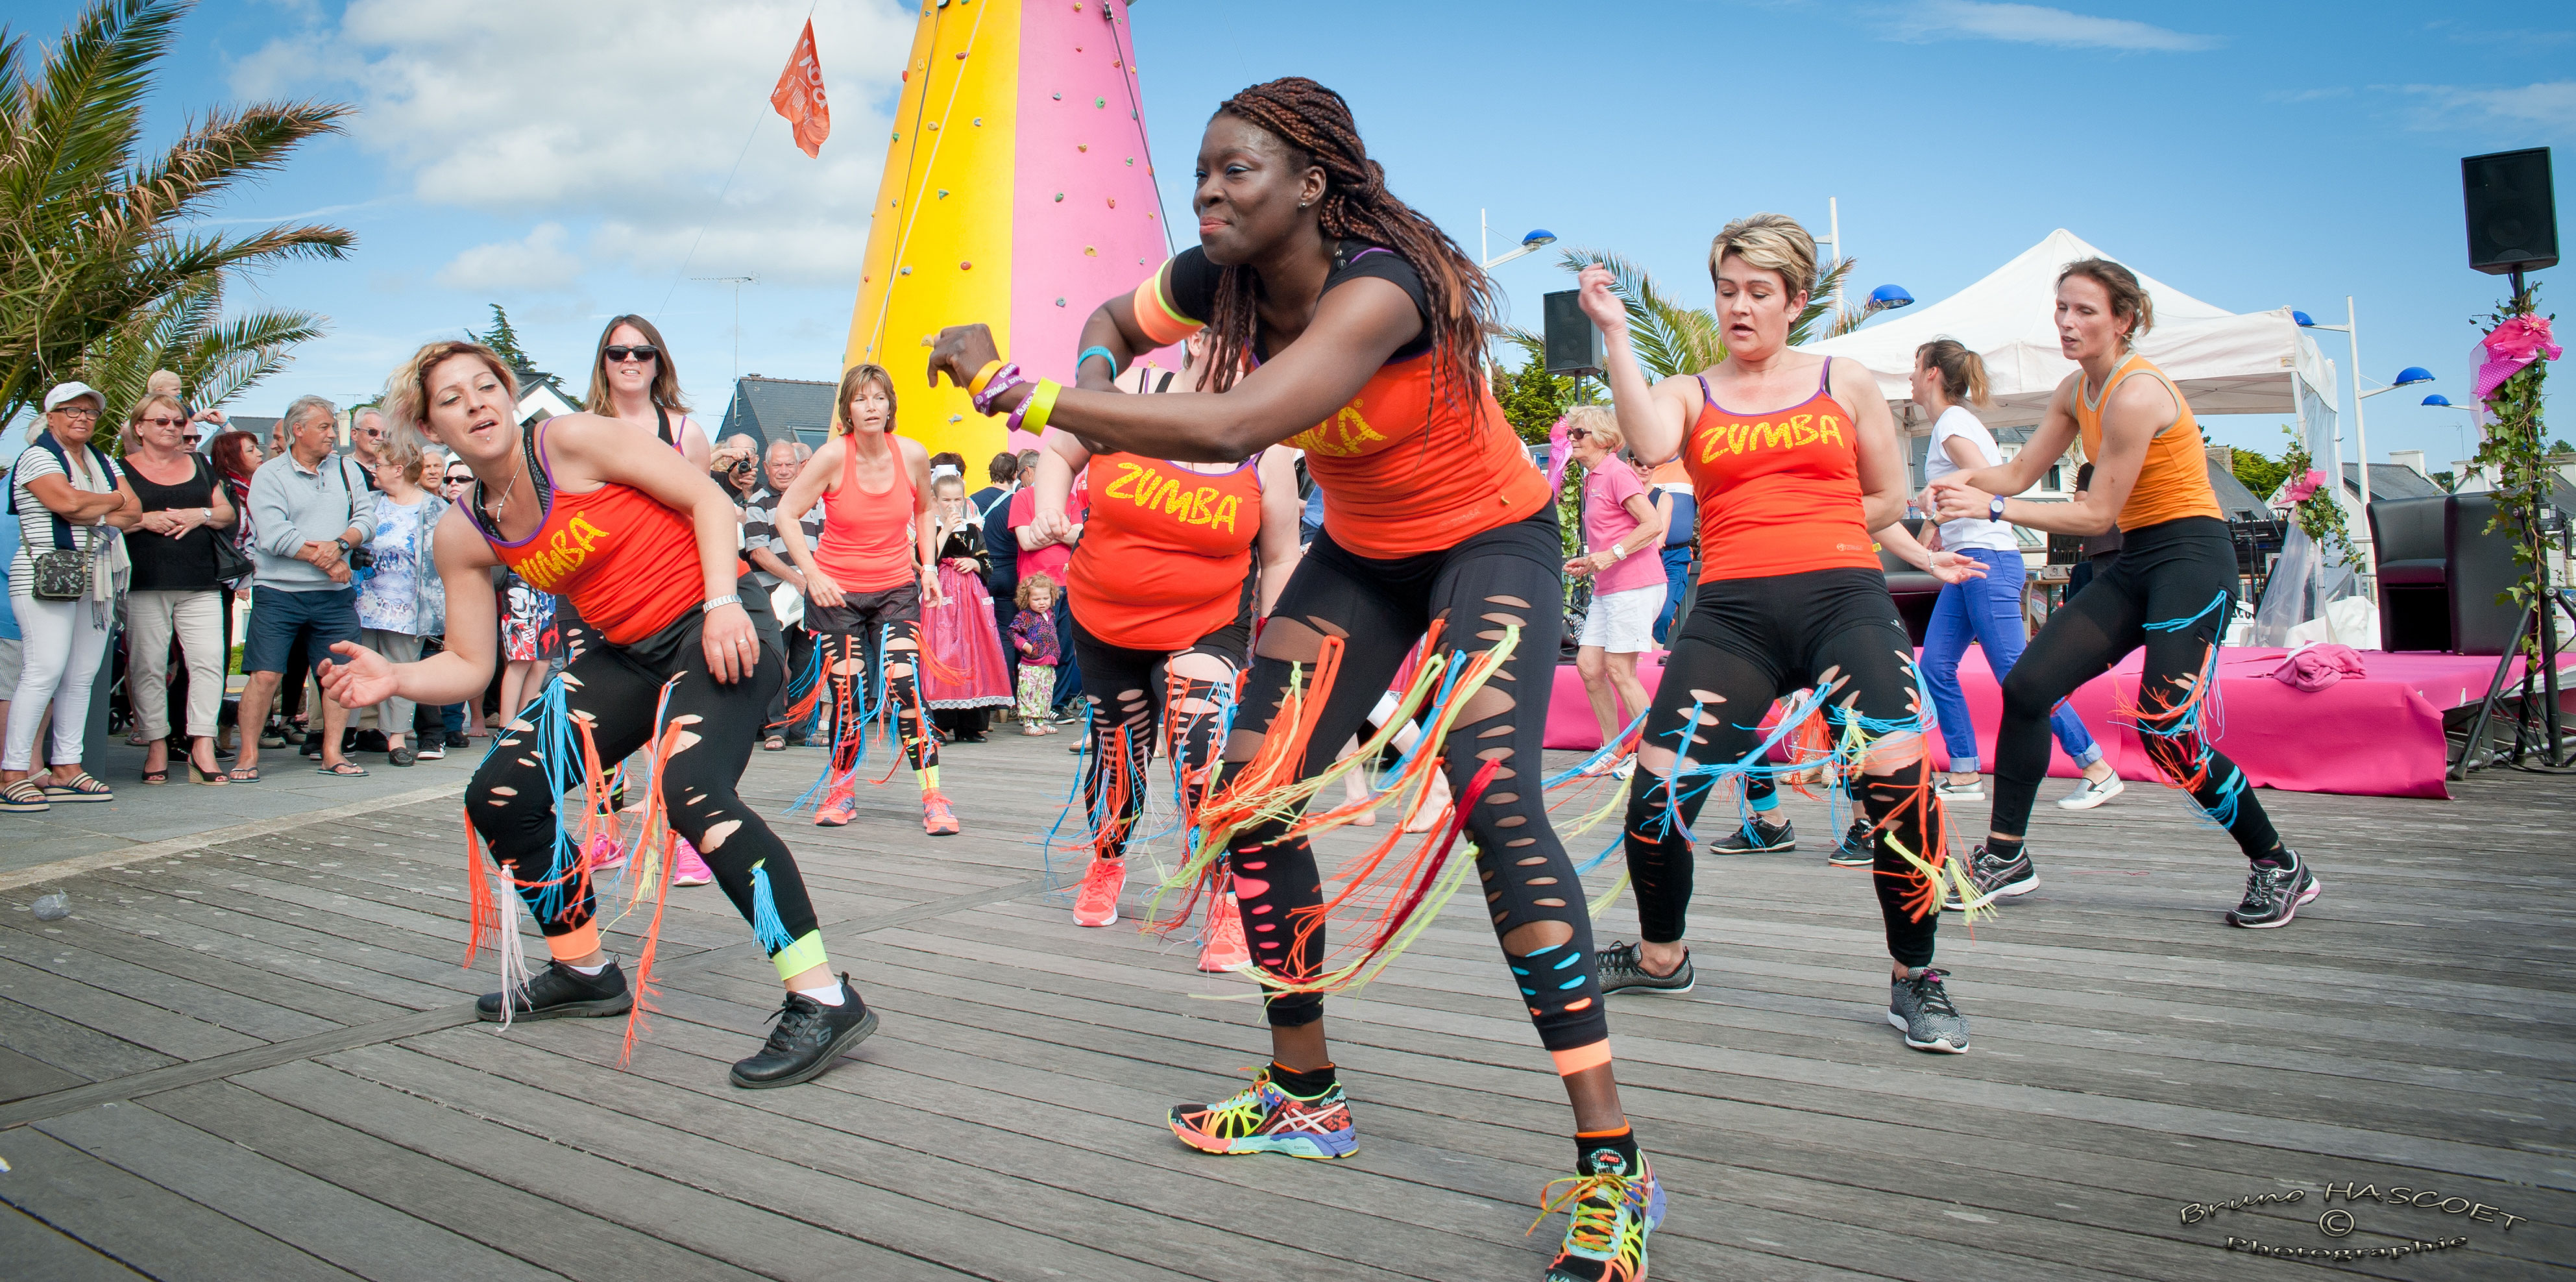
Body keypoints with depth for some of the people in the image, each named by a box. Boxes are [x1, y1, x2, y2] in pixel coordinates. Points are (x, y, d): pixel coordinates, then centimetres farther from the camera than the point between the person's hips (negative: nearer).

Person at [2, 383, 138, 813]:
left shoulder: (104, 462, 19)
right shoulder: (37, 456, -1)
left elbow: (133, 513, 9)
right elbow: (66, 501, -17)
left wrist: (90, 513, -8)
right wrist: (113, 501, 0)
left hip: (97, 581, 7)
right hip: (46, 578, -7)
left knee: (81, 677, 5)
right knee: (44, 671, -13)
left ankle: (66, 769, 9)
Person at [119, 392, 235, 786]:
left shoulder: (199, 465, 18)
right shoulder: (123, 469, 7)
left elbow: (228, 512, 18)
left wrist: (202, 515, -1)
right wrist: (145, 520, -12)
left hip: (200, 584, 3)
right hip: (144, 586, -2)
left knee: (208, 660, -8)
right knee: (148, 667, -1)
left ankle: (202, 749, -6)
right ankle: (156, 746, 7)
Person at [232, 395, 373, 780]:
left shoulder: (347, 470, 12)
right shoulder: (269, 475, -1)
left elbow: (367, 518, 2)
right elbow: (274, 535, -12)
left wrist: (340, 543, -17)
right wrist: (326, 560, -11)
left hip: (335, 595, 4)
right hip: (279, 593, -3)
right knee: (266, 675, -5)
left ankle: (332, 753, 14)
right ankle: (248, 754, 7)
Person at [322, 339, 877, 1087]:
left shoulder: (570, 441, -11)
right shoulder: (462, 536, 6)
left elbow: (707, 498, -11)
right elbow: (469, 666, 6)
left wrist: (723, 603, -22)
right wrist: (396, 679, -13)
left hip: (712, 631, -8)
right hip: (628, 656, 8)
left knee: (690, 787, -32)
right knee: (498, 796, 4)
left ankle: (822, 1001, -34)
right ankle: (584, 971, 24)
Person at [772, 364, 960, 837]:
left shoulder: (913, 455, -6)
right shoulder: (834, 456, -13)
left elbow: (924, 511, 14)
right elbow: (786, 514, -7)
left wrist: (929, 565, 3)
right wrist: (812, 574, -14)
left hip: (896, 589, 1)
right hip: (836, 591, -1)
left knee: (905, 687, -14)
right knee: (847, 697, -1)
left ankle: (934, 797, -9)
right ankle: (841, 790, 22)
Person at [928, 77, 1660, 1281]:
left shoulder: (1379, 286, -32)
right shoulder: (1219, 281, -9)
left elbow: (1231, 428, -44)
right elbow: (1114, 321, 13)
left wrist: (1015, 389, -37)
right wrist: (1090, 392, -10)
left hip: (1491, 542, -7)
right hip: (1359, 555, 8)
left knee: (1493, 798, -27)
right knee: (1249, 799, 0)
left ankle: (1612, 1170, -20)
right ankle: (1306, 1095, 19)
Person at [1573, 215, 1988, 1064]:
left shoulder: (1846, 383, 14)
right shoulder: (1689, 395, 12)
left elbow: (1886, 501, 17)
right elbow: (1649, 445, -12)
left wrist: (1788, 526, 11)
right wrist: (1613, 332, -13)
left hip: (1843, 599, -1)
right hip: (1730, 612, 1)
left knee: (1900, 778, -20)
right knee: (1657, 786, -7)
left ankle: (1914, 979, 2)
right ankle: (1660, 956, 22)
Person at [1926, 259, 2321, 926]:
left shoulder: (2136, 394, -19)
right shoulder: (2076, 391, 9)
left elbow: (2096, 514, -18)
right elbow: (2017, 474, 9)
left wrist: (1992, 507, -20)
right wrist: (1963, 480, -12)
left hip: (2191, 558, -9)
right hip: (2135, 564, 9)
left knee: (2167, 731, -16)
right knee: (2026, 686, -2)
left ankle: (2282, 870, 6)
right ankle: (2005, 857, 8)